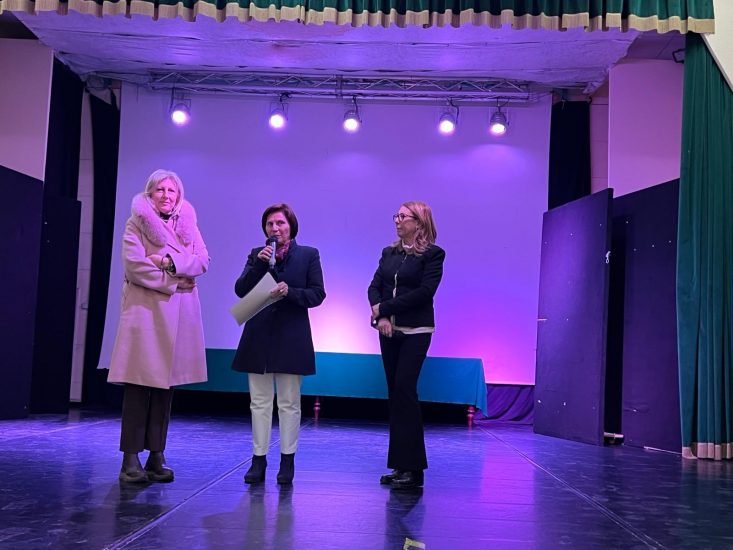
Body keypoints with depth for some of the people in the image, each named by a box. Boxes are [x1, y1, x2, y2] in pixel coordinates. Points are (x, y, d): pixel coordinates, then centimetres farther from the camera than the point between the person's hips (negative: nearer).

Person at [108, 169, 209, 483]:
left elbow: (202, 261, 3)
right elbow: (134, 265, -9)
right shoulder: (136, 224, 3)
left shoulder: (188, 225, 15)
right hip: (145, 311, -4)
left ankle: (157, 457, 9)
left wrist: (172, 262, -13)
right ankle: (131, 460, -3)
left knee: (166, 384, 4)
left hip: (179, 315, 4)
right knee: (139, 384, -7)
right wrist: (173, 283, -9)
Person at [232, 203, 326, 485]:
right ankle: (258, 460, 14)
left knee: (289, 403, 5)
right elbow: (240, 290, -2)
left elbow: (318, 294, -3)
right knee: (259, 402, 7)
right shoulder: (256, 254, 8)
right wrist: (259, 264, -14)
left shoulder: (308, 255, 2)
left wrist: (290, 292, -19)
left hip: (291, 338, -2)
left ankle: (287, 461, 14)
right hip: (259, 337, 2)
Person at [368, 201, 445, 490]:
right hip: (389, 331, 6)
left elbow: (424, 292, -14)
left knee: (404, 390, -13)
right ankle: (401, 466, 13)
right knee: (395, 393, 6)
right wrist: (381, 316, -11)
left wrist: (385, 308, -13)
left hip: (415, 331, -6)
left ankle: (412, 468, -6)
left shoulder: (433, 254, -4)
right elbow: (374, 287, 7)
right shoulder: (389, 252, 13)